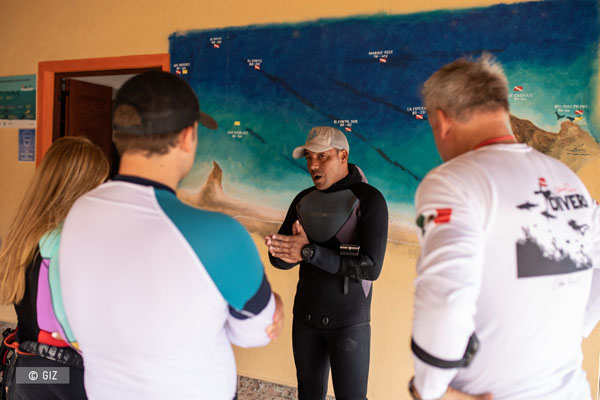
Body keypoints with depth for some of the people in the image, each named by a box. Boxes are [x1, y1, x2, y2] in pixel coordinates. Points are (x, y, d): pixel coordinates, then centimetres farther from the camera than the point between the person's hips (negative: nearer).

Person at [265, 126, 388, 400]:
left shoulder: (369, 199, -14)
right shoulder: (304, 200, 3)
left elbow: (371, 267, -23)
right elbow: (279, 257, 1)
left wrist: (309, 252, -29)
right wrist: (285, 254, -23)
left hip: (348, 320, -5)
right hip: (306, 315, 5)